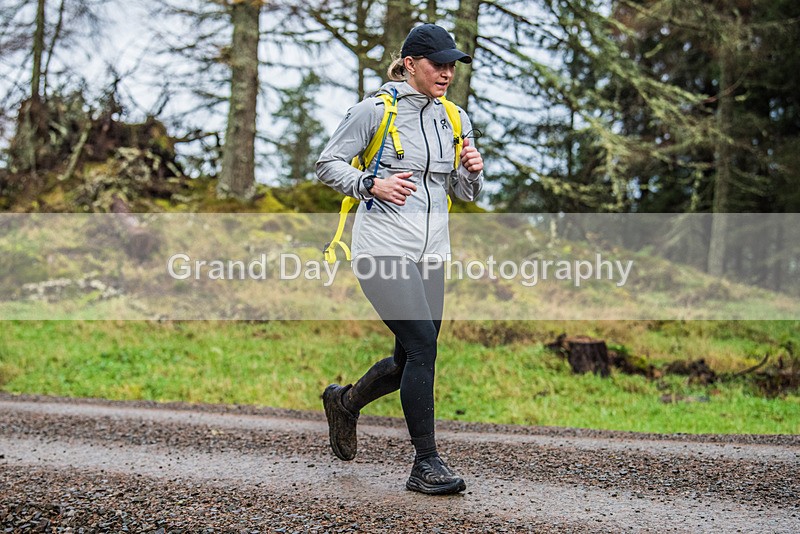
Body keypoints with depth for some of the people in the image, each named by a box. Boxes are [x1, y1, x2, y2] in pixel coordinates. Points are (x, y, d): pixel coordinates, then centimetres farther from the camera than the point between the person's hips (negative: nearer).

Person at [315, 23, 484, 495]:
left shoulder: (455, 119, 13)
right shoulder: (376, 110, -4)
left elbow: (465, 193, 19)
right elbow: (329, 164, 1)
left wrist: (474, 171, -3)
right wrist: (372, 184, -15)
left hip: (431, 253, 7)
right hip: (383, 247, -6)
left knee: (411, 360, 10)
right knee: (422, 343, -18)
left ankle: (345, 402, 39)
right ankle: (426, 464, -8)